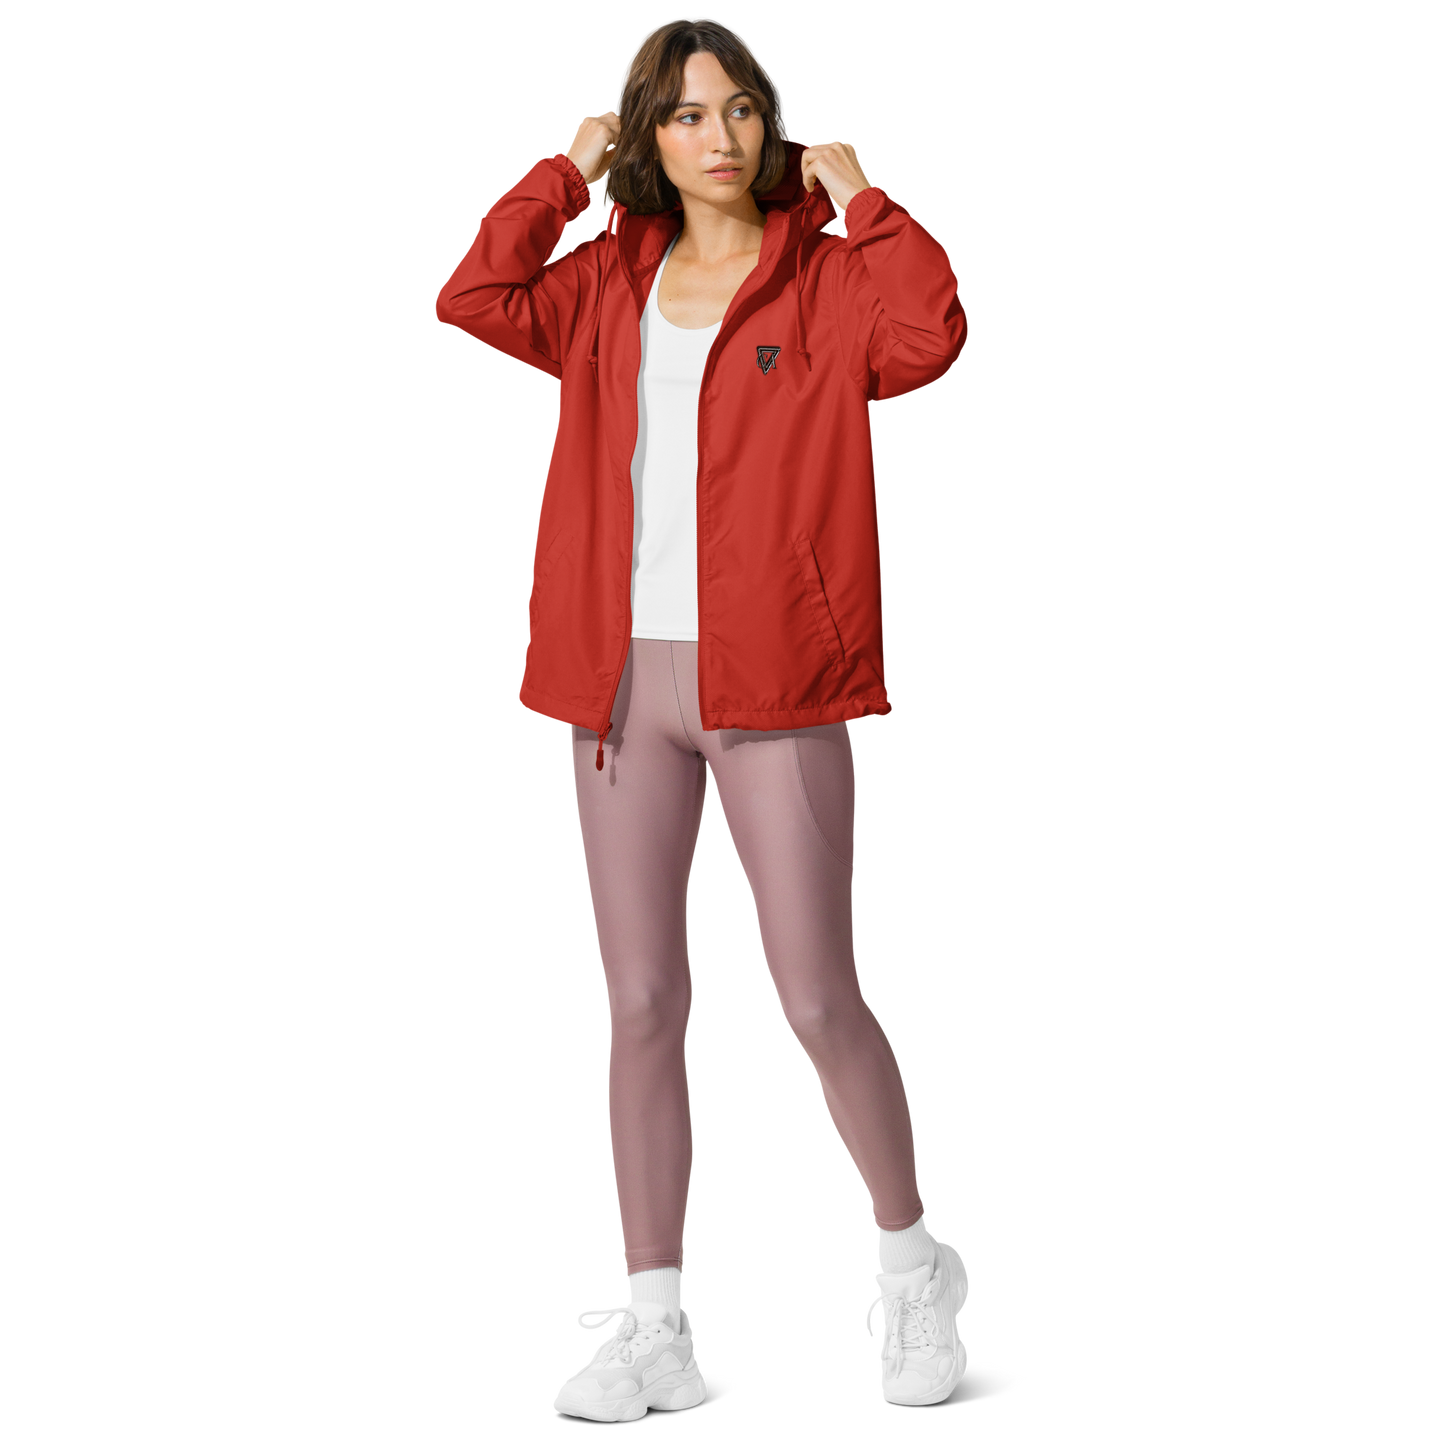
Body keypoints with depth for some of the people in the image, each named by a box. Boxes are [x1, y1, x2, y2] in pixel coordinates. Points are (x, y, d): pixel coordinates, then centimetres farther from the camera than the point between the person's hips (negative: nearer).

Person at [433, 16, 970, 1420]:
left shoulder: (827, 275, 2)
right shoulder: (608, 282, 14)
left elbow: (931, 336, -18)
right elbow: (472, 299, -1)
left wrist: (858, 198, -8)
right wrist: (567, 171, 4)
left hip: (775, 692, -4)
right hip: (624, 684, 4)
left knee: (817, 1000, -2)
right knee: (641, 1003, 5)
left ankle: (914, 1268, 22)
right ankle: (653, 1330, 15)